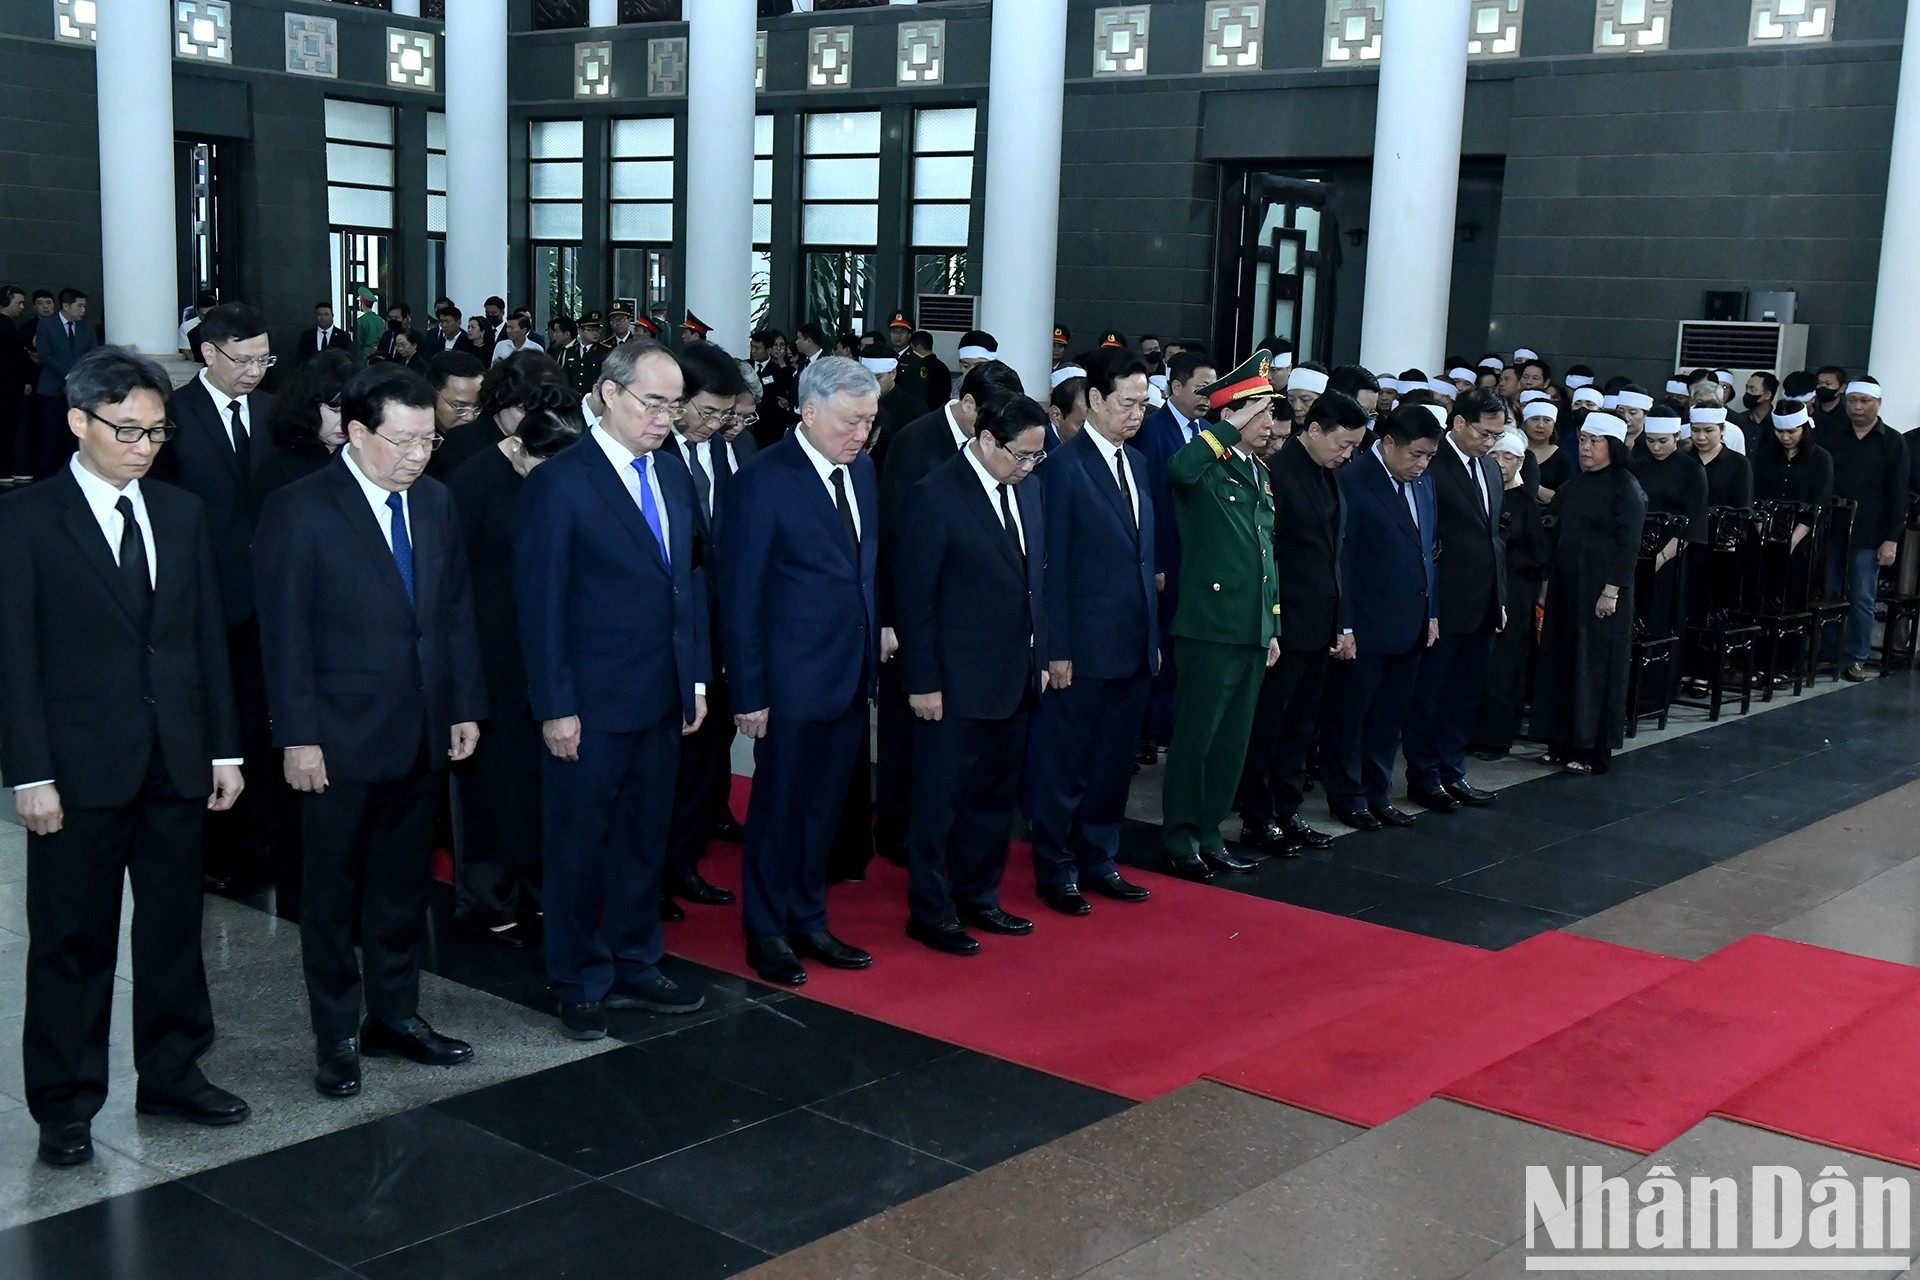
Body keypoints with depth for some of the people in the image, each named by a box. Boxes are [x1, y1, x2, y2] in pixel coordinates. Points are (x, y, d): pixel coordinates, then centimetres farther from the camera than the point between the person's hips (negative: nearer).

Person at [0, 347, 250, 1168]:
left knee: (175, 926, 13)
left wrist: (223, 749, 7)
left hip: (177, 761, 4)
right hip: (80, 767, -4)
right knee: (73, 943, 6)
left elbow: (208, 637, 10)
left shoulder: (182, 514, 9)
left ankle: (172, 1074, 28)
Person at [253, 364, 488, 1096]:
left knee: (404, 883, 15)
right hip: (341, 736, -5)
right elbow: (285, 633, -12)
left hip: (423, 733, 5)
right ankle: (336, 1036, 20)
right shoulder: (300, 511, -11)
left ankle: (394, 1017, 29)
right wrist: (297, 736, -14)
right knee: (333, 890, 8)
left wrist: (465, 706, 7)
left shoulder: (434, 501, 6)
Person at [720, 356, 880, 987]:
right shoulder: (763, 479, -14)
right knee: (777, 810, 9)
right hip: (791, 679, -6)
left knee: (822, 809, 17)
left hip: (851, 674, 6)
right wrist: (748, 691, -14)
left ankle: (808, 922, 31)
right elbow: (739, 593, -13)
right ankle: (766, 934, 24)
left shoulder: (861, 469, 7)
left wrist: (873, 647, 6)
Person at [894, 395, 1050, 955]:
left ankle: (978, 898, 30)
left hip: (1014, 677, 7)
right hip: (956, 682, -7)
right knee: (941, 799, 5)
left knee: (996, 797, 15)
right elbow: (915, 595, -13)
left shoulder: (1026, 488, 8)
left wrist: (1039, 656, 12)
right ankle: (929, 912, 17)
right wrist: (923, 681, -14)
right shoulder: (936, 496, -14)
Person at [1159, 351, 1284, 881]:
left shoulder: (1260, 474, 17)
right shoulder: (1207, 469, -9)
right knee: (1195, 738, 1)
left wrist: (1272, 627, 19)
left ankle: (1209, 836, 24)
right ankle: (1180, 842, 12)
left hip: (1253, 633, 8)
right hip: (1210, 628, -8)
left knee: (1232, 742, 13)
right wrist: (1232, 427, -22)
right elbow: (1178, 468, -35)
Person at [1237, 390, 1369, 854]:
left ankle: (1287, 813, 26)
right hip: (1285, 622, -9)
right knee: (1267, 725, 2)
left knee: (1302, 726, 15)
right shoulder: (1277, 472, -16)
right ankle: (1257, 821, 12)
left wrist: (1340, 620, 15)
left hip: (1319, 624, 9)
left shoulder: (1327, 475, 12)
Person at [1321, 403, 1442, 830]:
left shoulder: (1422, 482, 13)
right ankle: (1347, 797, 17)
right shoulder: (1352, 481, -12)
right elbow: (1340, 557, -13)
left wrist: (1432, 612, 15)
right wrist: (1343, 626, -15)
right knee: (1349, 714, 5)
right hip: (1364, 629, -7)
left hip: (1410, 625, 7)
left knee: (1390, 716, 13)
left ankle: (1378, 794, 24)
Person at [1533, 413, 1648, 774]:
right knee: (1561, 662, 8)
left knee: (1596, 665, -2)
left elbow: (1628, 544, -13)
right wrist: (1547, 580, 11)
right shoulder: (1575, 485, 12)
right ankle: (1563, 742, 16)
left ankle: (1593, 751, 4)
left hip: (1600, 590, -7)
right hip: (1565, 587, 7)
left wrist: (1612, 591, -18)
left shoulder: (1626, 488, -8)